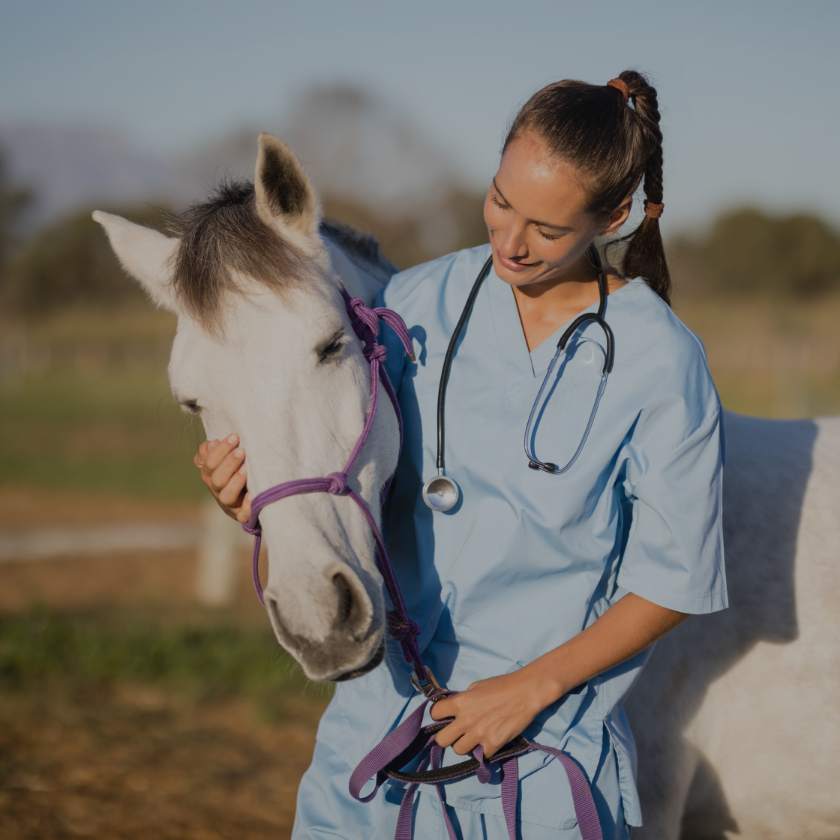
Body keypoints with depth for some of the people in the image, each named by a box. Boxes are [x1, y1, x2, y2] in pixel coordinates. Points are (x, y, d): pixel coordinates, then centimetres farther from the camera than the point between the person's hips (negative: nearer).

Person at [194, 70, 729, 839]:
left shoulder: (661, 362, -9)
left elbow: (672, 582, -6)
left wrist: (532, 687, -13)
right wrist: (254, 495, -16)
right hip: (379, 709, 3)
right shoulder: (417, 302, 0)